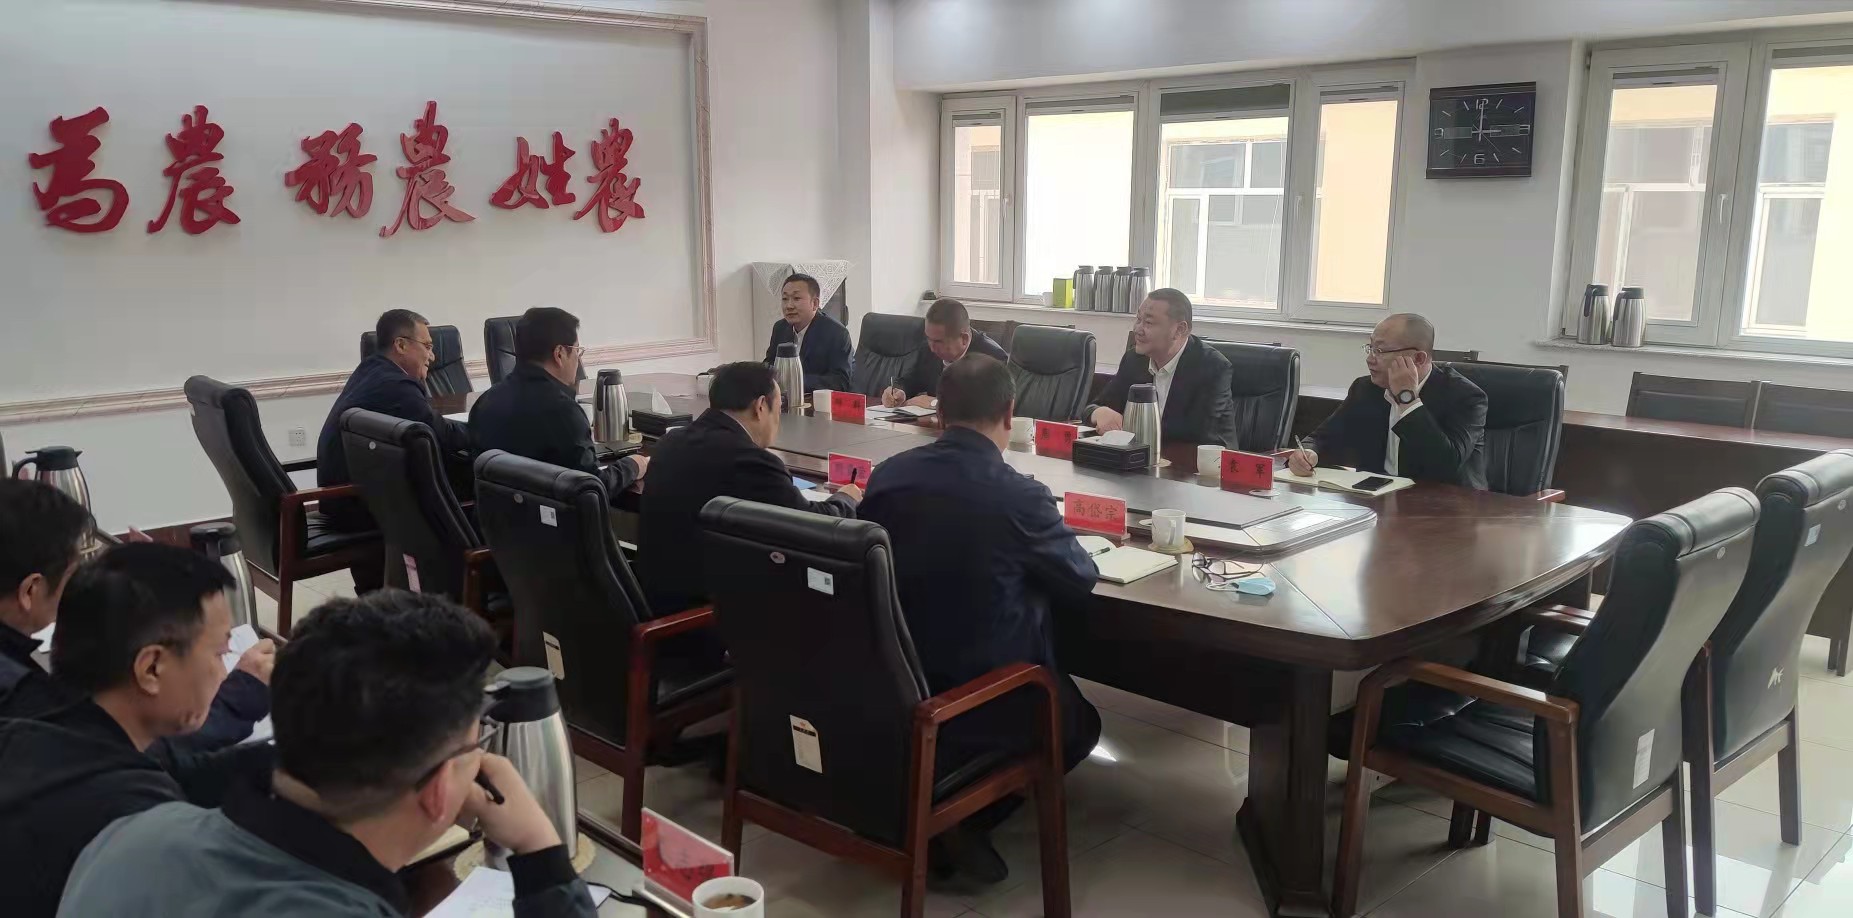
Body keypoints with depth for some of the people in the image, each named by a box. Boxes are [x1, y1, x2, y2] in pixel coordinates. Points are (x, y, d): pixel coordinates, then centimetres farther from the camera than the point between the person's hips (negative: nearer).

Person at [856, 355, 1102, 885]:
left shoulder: (886, 475, -4)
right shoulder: (1021, 495, -19)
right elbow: (1082, 582, -3)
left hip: (889, 682, 6)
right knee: (1079, 723, 25)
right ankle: (964, 820, 5)